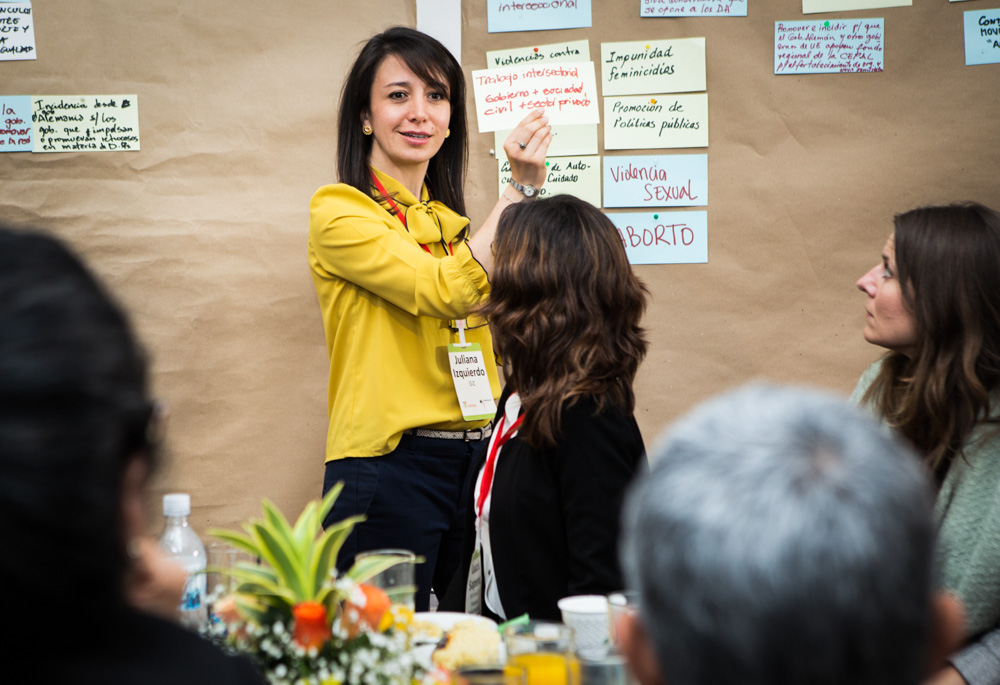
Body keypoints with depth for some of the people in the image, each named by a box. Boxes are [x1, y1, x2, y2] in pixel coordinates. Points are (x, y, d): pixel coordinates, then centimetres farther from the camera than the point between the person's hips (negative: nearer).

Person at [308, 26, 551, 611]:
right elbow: (448, 291, -17)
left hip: (475, 466, 7)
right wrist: (521, 187, -15)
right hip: (388, 471, -7)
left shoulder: (450, 222, 16)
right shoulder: (339, 211, -5)